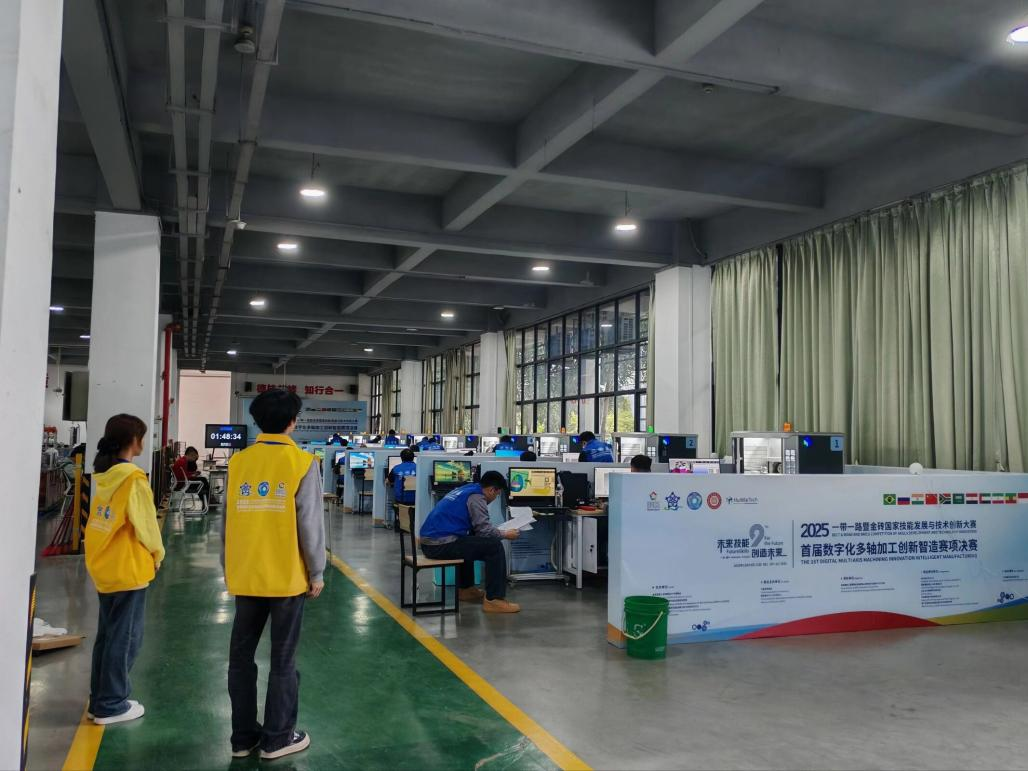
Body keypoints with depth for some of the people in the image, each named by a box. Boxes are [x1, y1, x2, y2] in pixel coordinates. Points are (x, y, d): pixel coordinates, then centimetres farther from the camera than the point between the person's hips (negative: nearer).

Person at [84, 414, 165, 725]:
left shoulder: (104, 476, 5)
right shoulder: (133, 479, -18)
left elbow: (106, 519, 10)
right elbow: (146, 524, -15)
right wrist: (157, 554, 3)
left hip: (104, 566, 8)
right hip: (129, 568, -8)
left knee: (107, 635, 18)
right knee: (125, 638, 3)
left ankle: (100, 699, 26)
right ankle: (111, 705, 10)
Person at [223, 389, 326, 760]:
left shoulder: (238, 462, 2)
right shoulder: (302, 463, -10)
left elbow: (227, 520, 7)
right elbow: (310, 524, -11)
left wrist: (228, 568, 18)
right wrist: (316, 573, 0)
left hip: (245, 576, 4)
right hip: (286, 576, -4)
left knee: (241, 656, 14)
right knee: (283, 659, 8)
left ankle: (243, 736, 24)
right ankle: (277, 738, 17)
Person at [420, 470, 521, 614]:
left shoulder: (464, 490, 19)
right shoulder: (476, 497, -8)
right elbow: (484, 530, -11)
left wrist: (497, 532, 31)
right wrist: (505, 535, 5)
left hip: (428, 542, 10)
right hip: (441, 545, -10)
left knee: (469, 542, 36)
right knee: (494, 547, -8)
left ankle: (465, 589, 37)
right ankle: (493, 599, -6)